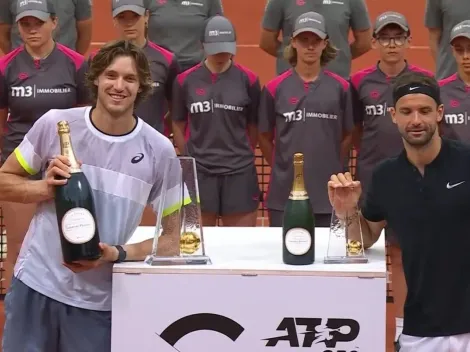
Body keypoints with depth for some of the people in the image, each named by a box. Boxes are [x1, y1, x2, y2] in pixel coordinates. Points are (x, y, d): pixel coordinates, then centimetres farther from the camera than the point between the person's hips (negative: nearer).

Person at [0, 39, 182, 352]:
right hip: (36, 286, 0)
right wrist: (46, 188, -13)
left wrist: (117, 254, -15)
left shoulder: (158, 150, -5)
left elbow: (176, 235, -1)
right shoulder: (55, 123, -4)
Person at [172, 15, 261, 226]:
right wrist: (191, 158, 4)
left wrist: (243, 155, 5)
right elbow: (178, 125, 9)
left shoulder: (248, 80, 0)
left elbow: (254, 125, 8)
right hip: (198, 172, 0)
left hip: (239, 172, 0)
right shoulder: (185, 80, 1)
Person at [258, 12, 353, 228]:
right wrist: (282, 167, 5)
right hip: (284, 192, 0)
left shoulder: (341, 87, 2)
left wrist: (331, 166, 5)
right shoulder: (275, 88, 1)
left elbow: (347, 136, 10)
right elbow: (265, 137, 9)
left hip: (328, 192, 1)